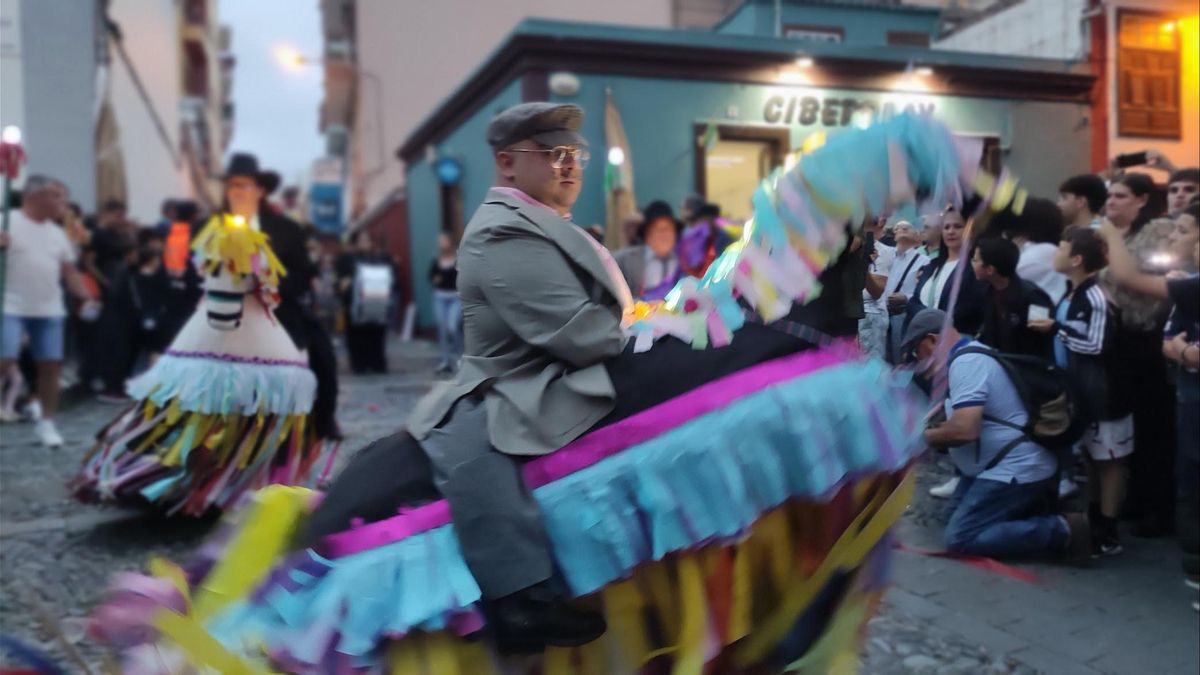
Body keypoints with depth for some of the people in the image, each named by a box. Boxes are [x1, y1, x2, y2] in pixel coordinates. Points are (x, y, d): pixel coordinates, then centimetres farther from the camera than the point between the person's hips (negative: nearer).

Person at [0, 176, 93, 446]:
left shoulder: (57, 232, 13)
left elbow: (69, 271, 17)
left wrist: (86, 298, 4)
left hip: (49, 310, 5)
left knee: (51, 365, 5)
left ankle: (47, 422, 16)